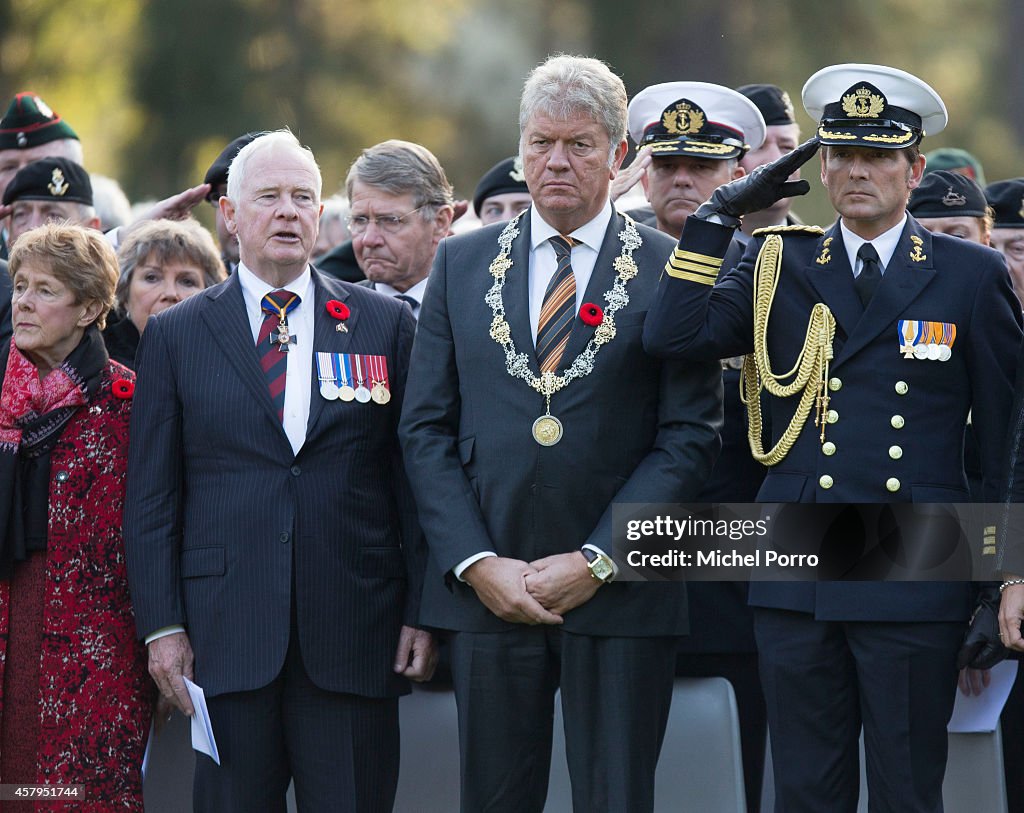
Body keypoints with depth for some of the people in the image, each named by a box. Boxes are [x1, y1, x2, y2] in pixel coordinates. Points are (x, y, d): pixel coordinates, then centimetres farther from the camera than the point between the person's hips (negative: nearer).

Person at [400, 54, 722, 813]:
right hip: (488, 588, 3)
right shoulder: (461, 264, 10)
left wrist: (595, 562, -11)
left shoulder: (671, 270, 1)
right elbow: (427, 430, 7)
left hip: (620, 599, -2)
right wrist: (477, 564, -5)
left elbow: (691, 436, -4)